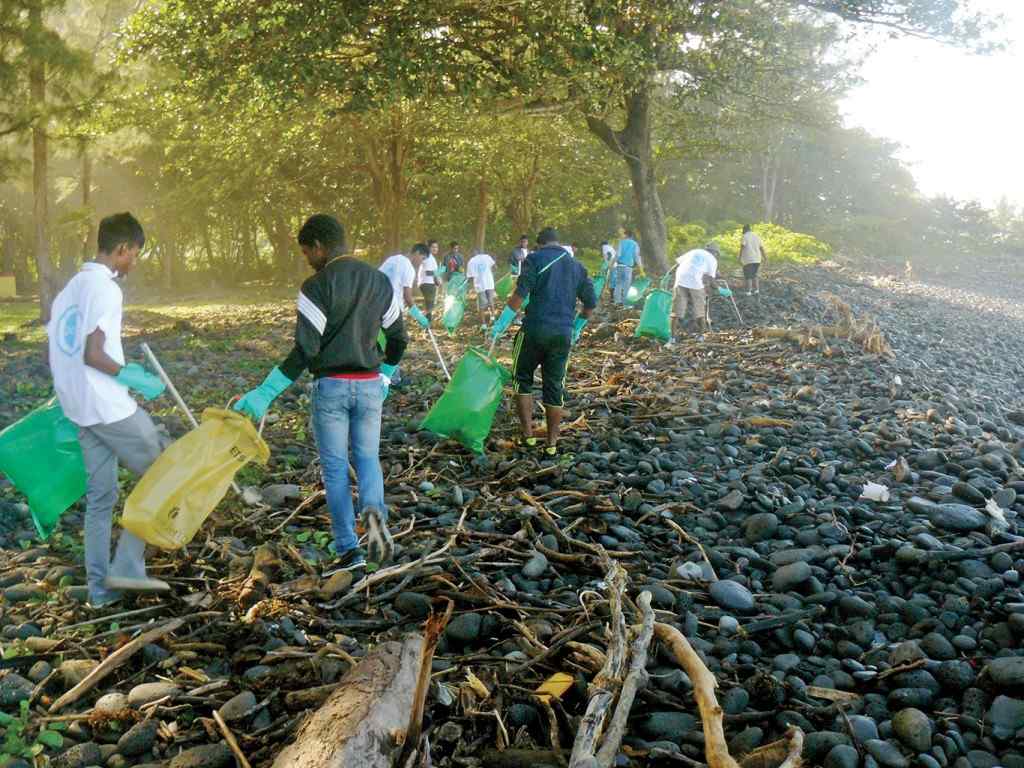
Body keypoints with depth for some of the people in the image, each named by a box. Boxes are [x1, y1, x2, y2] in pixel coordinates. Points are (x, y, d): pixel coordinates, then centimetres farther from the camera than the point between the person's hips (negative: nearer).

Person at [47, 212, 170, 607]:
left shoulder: (70, 288, 14)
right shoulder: (106, 289, -14)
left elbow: (65, 353, 16)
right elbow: (92, 355, -21)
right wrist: (132, 377, -9)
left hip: (79, 408, 9)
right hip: (111, 408, -9)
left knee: (100, 496, 13)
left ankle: (100, 585, 17)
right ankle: (127, 567, 3)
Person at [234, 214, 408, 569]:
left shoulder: (316, 287, -12)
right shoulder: (379, 281, 6)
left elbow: (304, 351, -17)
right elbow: (399, 338, 11)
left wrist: (264, 394, -13)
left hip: (330, 386, -4)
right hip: (369, 385, 4)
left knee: (335, 468, 8)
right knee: (367, 457, 17)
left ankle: (348, 549, 9)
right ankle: (374, 510, -14)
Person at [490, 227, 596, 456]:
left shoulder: (535, 259, 0)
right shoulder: (577, 266, 15)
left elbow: (521, 293, -13)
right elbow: (591, 302, 17)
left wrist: (502, 322, -10)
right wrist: (577, 326, 31)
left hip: (535, 330, -4)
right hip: (563, 334, 4)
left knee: (523, 379, 12)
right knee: (555, 387, 10)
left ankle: (528, 435, 8)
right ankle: (552, 444, 11)